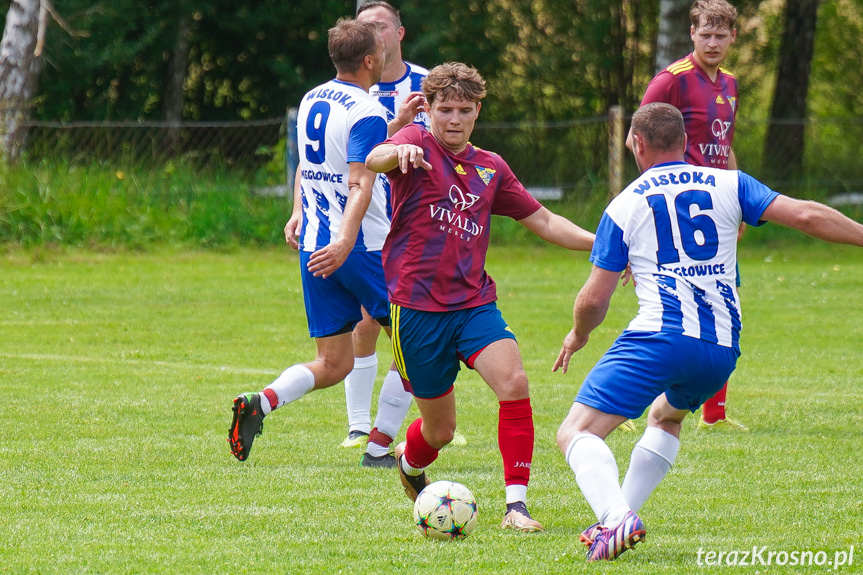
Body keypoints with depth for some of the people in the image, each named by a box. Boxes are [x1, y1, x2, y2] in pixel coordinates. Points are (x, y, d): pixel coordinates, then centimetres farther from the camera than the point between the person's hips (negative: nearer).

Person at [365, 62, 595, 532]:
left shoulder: (490, 168, 13)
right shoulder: (417, 145, -4)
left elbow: (543, 221, 22)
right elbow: (374, 161, -27)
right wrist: (401, 152, -52)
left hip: (474, 303, 3)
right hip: (418, 306, -3)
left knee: (514, 382, -24)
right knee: (440, 431, 5)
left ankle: (516, 505, -19)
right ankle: (409, 460, 43)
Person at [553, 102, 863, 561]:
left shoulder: (624, 206, 8)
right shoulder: (727, 186, 12)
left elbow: (594, 298, 9)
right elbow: (805, 216, 2)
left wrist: (578, 335, 29)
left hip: (658, 338, -5)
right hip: (722, 349, 5)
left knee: (577, 434, -6)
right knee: (665, 415, 35)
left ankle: (615, 518, -34)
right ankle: (622, 516, 22)